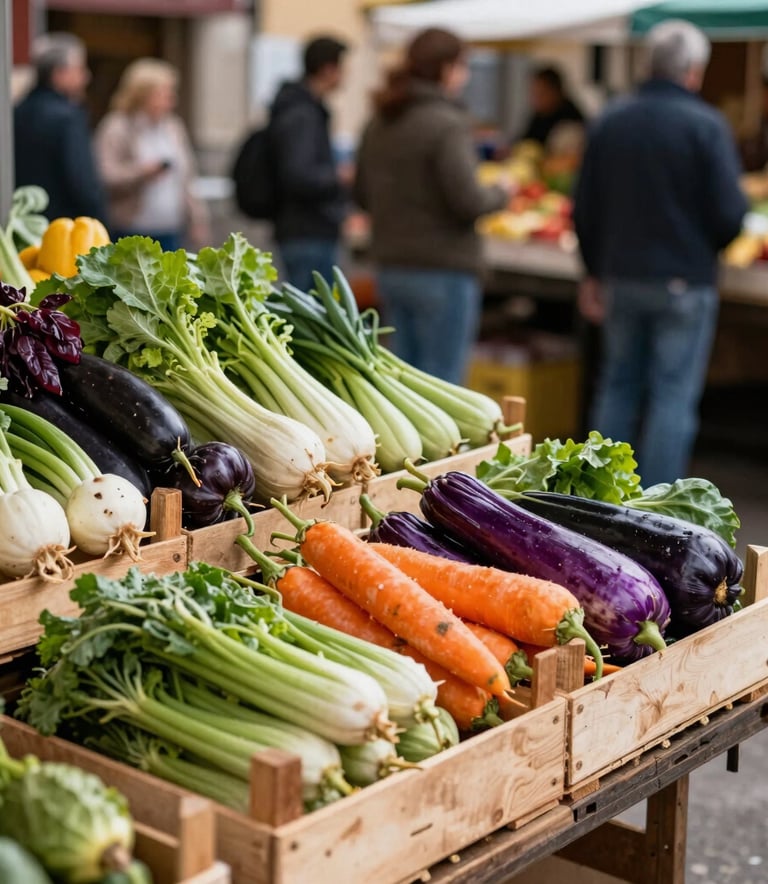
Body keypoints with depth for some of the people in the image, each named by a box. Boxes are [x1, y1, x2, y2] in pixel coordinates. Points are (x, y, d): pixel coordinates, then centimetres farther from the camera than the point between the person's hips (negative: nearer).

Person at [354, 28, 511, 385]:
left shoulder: (380, 123, 9)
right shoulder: (447, 124, -15)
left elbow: (362, 195, 17)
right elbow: (469, 202, -20)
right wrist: (500, 193, -1)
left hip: (391, 268, 8)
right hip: (443, 272, -8)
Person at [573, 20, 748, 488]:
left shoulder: (611, 120, 5)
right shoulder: (707, 125, -11)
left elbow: (585, 208, 8)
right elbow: (729, 215, -12)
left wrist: (595, 272, 18)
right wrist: (708, 249, 10)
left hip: (621, 277, 5)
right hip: (685, 282, -5)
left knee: (618, 387, 15)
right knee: (674, 396, 1)